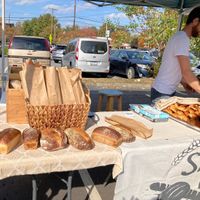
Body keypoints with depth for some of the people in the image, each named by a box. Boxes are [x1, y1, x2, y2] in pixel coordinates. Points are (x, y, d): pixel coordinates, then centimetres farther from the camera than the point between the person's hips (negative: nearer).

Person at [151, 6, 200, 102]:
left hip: (169, 91, 9)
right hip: (162, 93, -9)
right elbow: (186, 72, -28)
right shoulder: (182, 38, -19)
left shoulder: (180, 37, 11)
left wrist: (184, 83, 8)